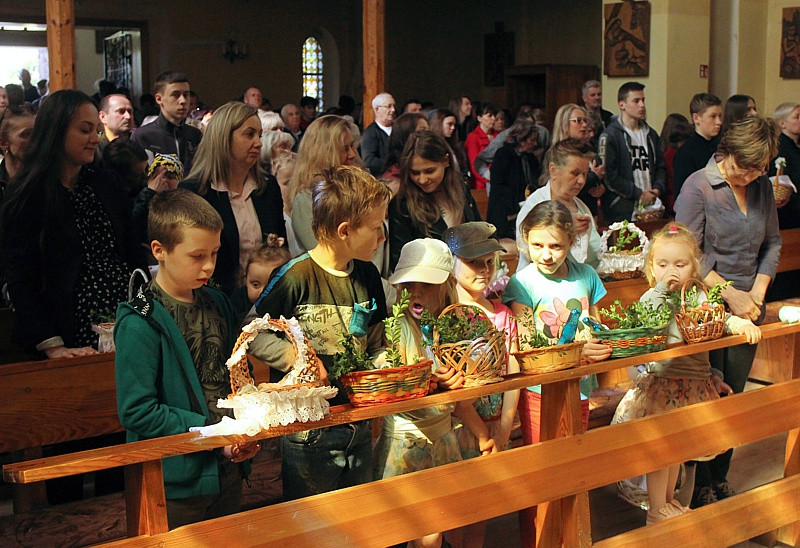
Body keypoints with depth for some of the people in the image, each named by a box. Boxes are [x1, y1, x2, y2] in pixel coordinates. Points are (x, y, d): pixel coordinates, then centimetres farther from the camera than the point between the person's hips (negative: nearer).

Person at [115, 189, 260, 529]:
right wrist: (211, 433, -20)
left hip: (228, 473, 6)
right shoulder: (141, 324, -16)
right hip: (175, 486, -6)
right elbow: (136, 411, -19)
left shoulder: (218, 304, 6)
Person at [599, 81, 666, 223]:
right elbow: (609, 176, -12)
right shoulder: (610, 136, -5)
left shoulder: (651, 135, 17)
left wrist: (657, 189, 1)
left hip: (650, 208, 6)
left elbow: (661, 166, 21)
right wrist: (638, 194, -11)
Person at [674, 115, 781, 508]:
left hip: (747, 310, 5)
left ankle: (720, 482, 24)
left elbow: (773, 242, 14)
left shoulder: (762, 187, 7)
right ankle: (700, 488, 13)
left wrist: (758, 290, -1)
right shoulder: (698, 187, -10)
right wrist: (731, 294, -15)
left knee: (734, 398, 11)